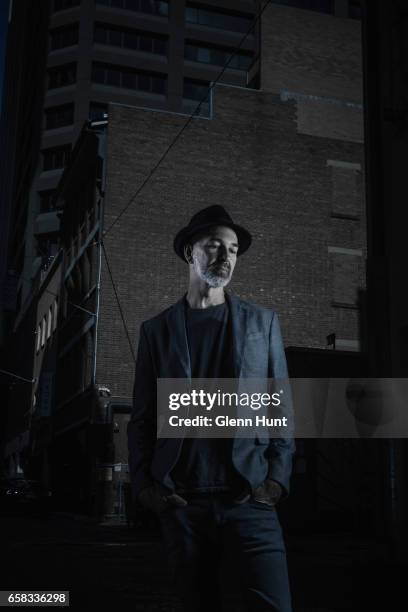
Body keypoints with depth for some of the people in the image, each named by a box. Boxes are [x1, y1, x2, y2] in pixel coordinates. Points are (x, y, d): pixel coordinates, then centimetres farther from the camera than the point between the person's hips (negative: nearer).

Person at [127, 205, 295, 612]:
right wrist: (143, 484, -1)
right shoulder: (157, 329, 10)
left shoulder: (262, 322, 10)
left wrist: (277, 478, -4)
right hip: (181, 502, 1)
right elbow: (141, 417, 9)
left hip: (248, 498, 0)